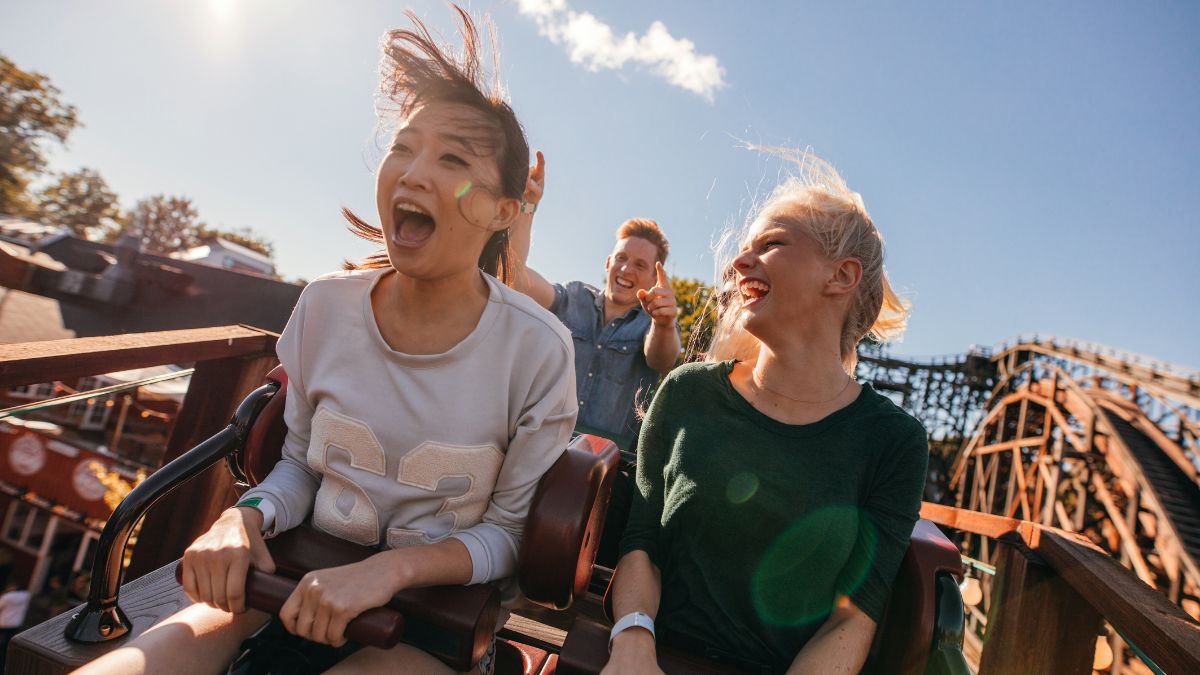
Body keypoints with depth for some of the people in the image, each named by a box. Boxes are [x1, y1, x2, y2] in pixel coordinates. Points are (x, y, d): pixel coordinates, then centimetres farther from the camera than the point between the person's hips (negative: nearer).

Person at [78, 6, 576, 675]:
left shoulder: (538, 350, -19)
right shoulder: (325, 307, -6)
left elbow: (510, 531, -8)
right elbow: (300, 462, 7)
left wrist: (394, 568, -23)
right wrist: (247, 516, -13)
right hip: (309, 581, 4)